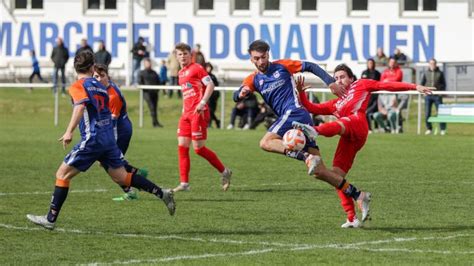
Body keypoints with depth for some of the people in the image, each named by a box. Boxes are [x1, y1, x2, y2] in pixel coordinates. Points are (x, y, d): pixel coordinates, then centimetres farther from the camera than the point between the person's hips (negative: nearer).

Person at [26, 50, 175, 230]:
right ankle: (162, 194, 9)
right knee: (122, 177, 15)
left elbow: (81, 105, -23)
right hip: (109, 138, 7)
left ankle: (50, 219, -2)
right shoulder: (100, 87, 18)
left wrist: (69, 131, -29)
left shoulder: (78, 86, -5)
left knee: (62, 174, 0)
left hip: (92, 139, -7)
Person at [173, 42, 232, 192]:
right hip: (186, 113, 8)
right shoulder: (181, 73, 19)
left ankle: (224, 172, 10)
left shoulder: (196, 68, -5)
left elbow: (210, 85, -12)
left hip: (198, 112, -8)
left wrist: (202, 102, -23)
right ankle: (184, 183, -1)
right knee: (182, 146, -1)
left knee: (198, 148, -8)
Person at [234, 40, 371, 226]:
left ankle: (307, 158, -36)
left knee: (266, 142, -25)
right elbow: (236, 97, 6)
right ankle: (357, 195, -2)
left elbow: (310, 66, 9)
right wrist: (241, 93, -19)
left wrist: (330, 82, 0)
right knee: (318, 171, -2)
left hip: (294, 111, -6)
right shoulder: (253, 80, 17)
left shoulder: (282, 66, 6)